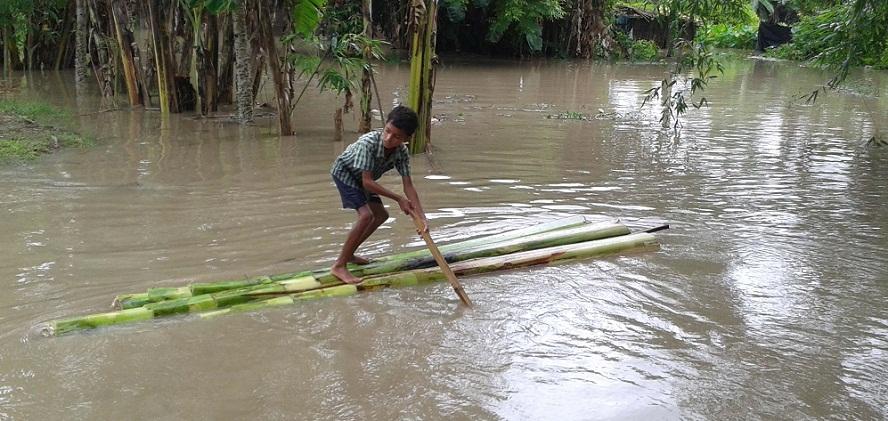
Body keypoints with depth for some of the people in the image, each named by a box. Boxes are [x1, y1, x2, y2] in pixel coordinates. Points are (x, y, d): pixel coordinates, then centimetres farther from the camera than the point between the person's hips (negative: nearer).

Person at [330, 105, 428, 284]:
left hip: (360, 177, 8)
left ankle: (349, 254, 24)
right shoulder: (368, 143, -39)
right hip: (344, 172, -8)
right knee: (366, 215, -23)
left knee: (381, 215, 13)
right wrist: (398, 198, -33)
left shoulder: (402, 153, -22)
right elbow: (367, 182, -37)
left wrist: (421, 216, -31)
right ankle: (339, 266, -18)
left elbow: (408, 185, -21)